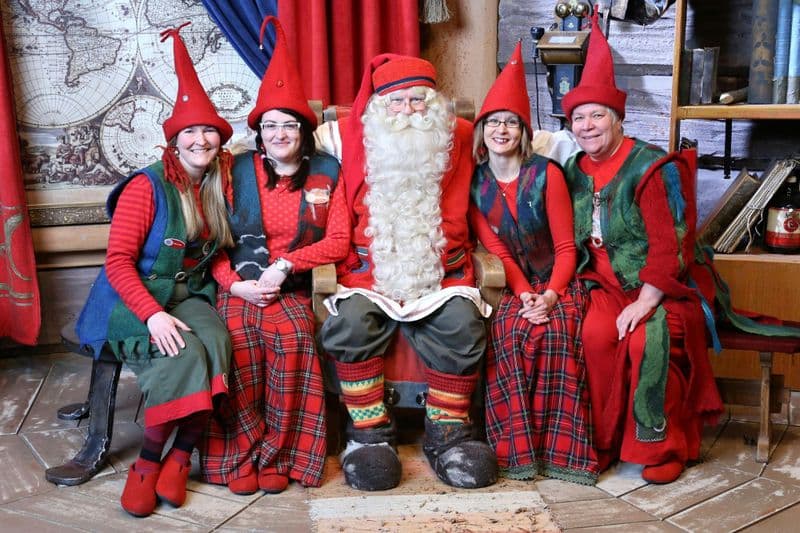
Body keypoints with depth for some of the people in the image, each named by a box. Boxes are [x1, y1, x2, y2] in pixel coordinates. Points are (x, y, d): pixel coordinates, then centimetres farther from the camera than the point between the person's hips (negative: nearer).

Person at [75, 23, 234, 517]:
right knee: (183, 354, -32)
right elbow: (118, 261, -11)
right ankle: (148, 459, -12)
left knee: (217, 346, -28)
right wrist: (153, 314, -23)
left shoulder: (220, 189, 9)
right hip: (138, 299, -4)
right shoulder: (147, 187, -7)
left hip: (192, 296, 4)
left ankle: (180, 455, -14)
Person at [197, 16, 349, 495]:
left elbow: (339, 241, 0)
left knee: (293, 338, -32)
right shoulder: (238, 171, 8)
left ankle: (278, 453, -14)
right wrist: (235, 283, -11)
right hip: (240, 287, 0)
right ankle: (243, 453, -10)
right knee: (239, 348, -30)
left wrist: (284, 265, -10)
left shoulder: (326, 173, 7)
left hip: (293, 289, 0)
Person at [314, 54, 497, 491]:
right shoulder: (353, 139, 10)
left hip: (440, 273, 1)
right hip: (369, 272, 0)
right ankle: (368, 432, -14)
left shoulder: (457, 138, 12)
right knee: (350, 321, -28)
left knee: (462, 323, -26)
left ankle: (447, 432, -10)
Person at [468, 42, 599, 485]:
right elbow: (494, 248, -2)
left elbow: (565, 247, -4)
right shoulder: (473, 181, 2)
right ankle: (516, 448, -21)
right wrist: (523, 294, -17)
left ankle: (561, 447, -22)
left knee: (556, 332, -31)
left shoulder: (546, 174, -4)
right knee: (505, 334, -29)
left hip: (556, 283, -1)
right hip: (509, 286, 2)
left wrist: (550, 295, -19)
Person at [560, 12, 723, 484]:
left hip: (658, 288, -4)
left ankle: (660, 446, -11)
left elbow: (670, 245, -15)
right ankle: (602, 441, -11)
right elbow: (569, 243, 13)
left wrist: (644, 302, -23)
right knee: (596, 333, -27)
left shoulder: (652, 168, -9)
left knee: (648, 340, -31)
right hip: (604, 285, 4)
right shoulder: (574, 172, 9)